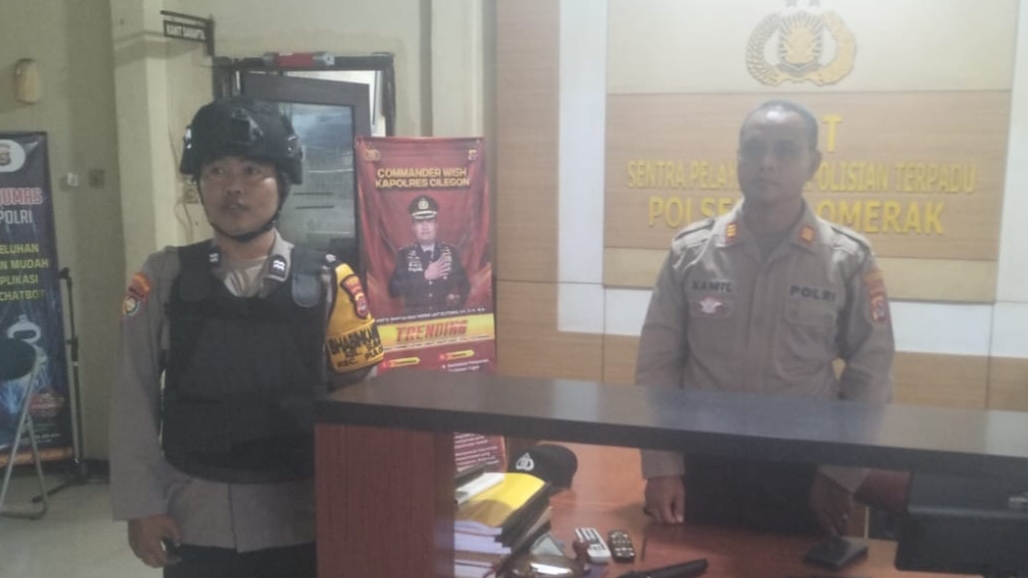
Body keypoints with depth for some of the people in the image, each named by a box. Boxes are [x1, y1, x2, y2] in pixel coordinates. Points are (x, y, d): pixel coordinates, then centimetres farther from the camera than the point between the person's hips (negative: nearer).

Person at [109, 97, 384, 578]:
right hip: (196, 522, 1)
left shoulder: (327, 283, -4)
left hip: (301, 521, 0)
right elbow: (134, 397, 2)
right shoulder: (163, 279, -1)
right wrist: (141, 505, -1)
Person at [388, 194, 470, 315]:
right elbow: (394, 289, -4)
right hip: (415, 318, -1)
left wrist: (458, 298, -11)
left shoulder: (451, 252, 9)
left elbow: (464, 284, 10)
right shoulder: (404, 254, 6)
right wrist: (425, 276, -11)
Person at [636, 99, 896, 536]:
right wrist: (662, 466, -4)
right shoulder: (689, 251, -3)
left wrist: (841, 476, -2)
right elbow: (657, 363, 0)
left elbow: (870, 375, 1)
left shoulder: (849, 260, -4)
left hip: (804, 473, 0)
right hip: (704, 467, 1)